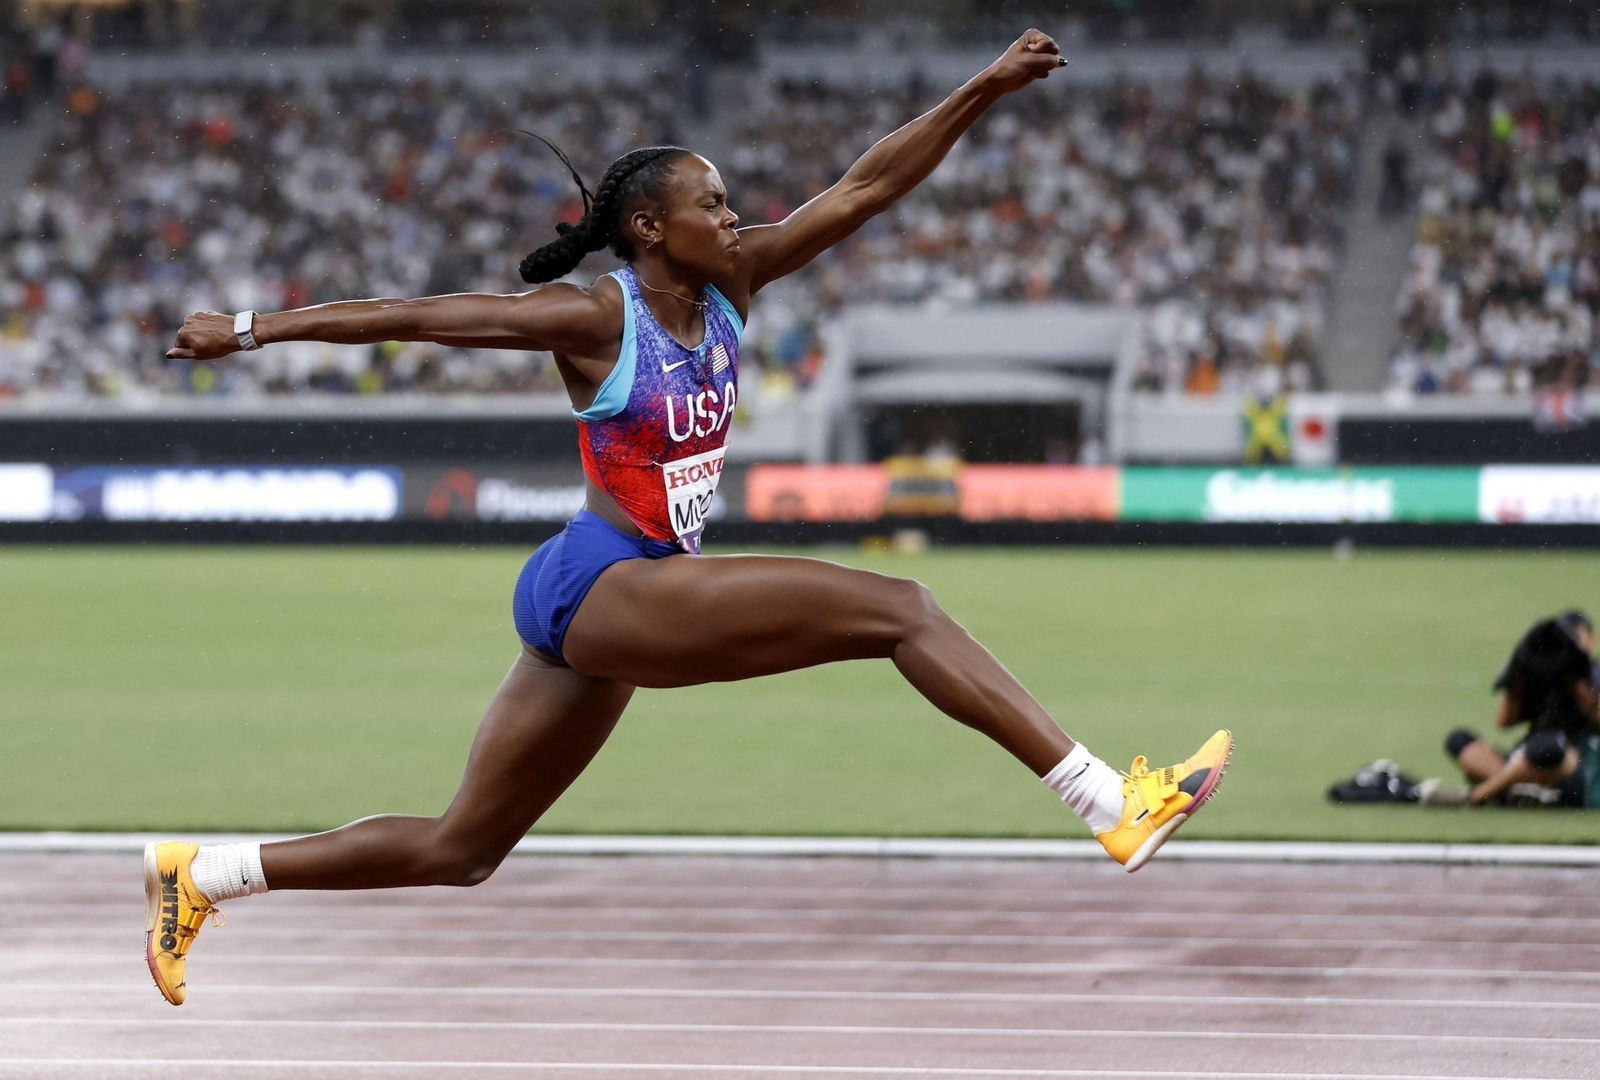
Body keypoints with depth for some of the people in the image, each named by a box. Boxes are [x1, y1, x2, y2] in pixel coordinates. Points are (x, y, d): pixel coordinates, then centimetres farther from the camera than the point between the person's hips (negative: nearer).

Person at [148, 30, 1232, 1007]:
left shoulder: (727, 289, 8)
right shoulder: (594, 319, -10)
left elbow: (862, 190, 4)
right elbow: (411, 314, -8)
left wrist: (984, 91, -1)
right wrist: (251, 327, -7)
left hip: (611, 617, 9)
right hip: (602, 586, -9)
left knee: (459, 850, 14)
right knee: (900, 609, -16)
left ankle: (198, 876, 21)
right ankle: (1114, 804, -21)